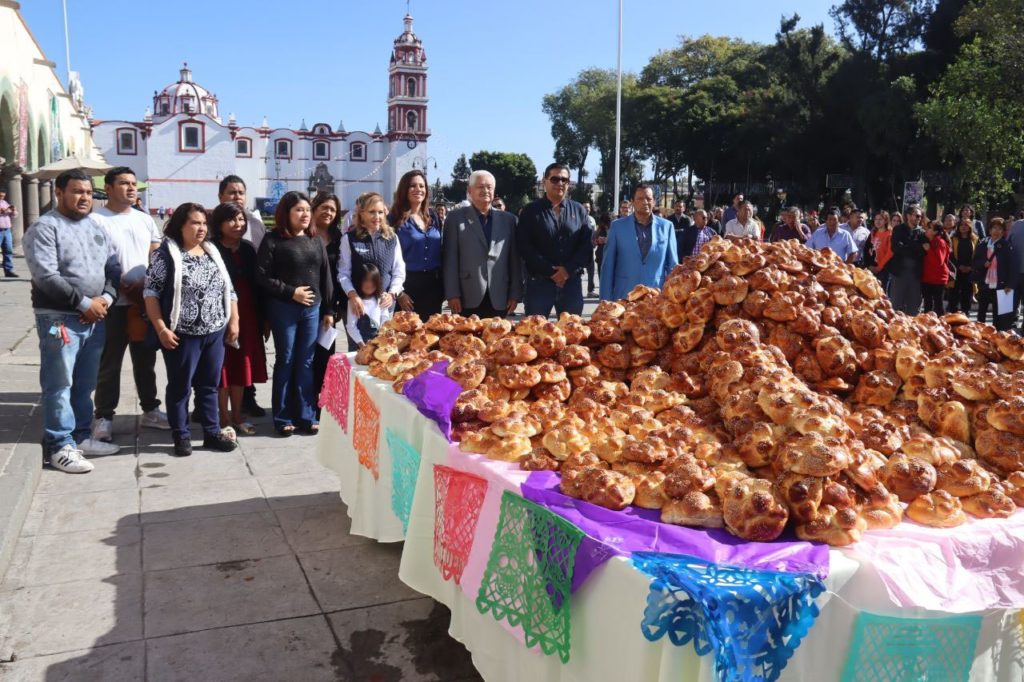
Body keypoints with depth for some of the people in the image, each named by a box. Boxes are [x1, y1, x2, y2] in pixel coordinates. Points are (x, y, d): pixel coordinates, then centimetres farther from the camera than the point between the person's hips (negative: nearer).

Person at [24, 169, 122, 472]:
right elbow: (45, 276, -16)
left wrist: (106, 298, -5)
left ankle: (81, 437, 24)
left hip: (96, 318, 7)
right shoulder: (44, 227, -7)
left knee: (85, 384, 14)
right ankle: (60, 446, 4)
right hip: (59, 318, -7)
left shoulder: (96, 226, 14)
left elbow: (113, 267, 13)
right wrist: (83, 303, -16)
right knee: (59, 385, -2)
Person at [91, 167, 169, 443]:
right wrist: (124, 286, -19)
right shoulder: (96, 220, -8)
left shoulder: (145, 220, 12)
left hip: (145, 302, 6)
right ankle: (104, 417, 12)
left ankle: (150, 410, 26)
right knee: (109, 364, 3)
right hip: (113, 304, -6)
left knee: (146, 361, 15)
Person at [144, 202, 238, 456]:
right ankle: (181, 436, 15)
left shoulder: (213, 252, 12)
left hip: (215, 332, 5)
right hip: (182, 334, -5)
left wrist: (233, 321, 8)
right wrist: (161, 328, -15)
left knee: (209, 385, 12)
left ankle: (212, 432, 20)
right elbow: (151, 293, -9)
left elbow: (228, 289, 15)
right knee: (180, 386, 5)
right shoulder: (166, 253, -6)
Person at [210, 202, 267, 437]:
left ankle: (237, 415, 23)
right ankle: (224, 419, 11)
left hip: (245, 314, 6)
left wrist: (261, 317, 9)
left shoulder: (248, 249, 11)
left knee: (241, 364, 11)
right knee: (222, 365, 2)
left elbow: (255, 285, 12)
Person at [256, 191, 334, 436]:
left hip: (313, 309, 4)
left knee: (306, 363, 7)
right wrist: (291, 292, -14)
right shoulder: (273, 240, -4)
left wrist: (328, 310, 9)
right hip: (283, 309, -4)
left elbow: (325, 276, 12)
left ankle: (306, 415, 15)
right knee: (285, 362, 3)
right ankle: (283, 417, 12)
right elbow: (262, 276, -10)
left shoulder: (316, 241, 10)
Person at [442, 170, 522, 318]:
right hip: (466, 299, -2)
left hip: (499, 299, 2)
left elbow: (515, 259, 10)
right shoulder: (456, 218, 4)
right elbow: (450, 259, -1)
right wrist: (452, 294, -8)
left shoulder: (508, 219, 11)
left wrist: (515, 294, 4)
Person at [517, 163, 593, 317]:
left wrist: (569, 270, -10)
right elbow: (524, 246, -5)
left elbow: (587, 245, 4)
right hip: (539, 282, -2)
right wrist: (550, 272, -11)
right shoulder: (531, 211, 3)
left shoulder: (578, 210, 10)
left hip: (571, 282, 2)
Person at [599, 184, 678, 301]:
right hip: (624, 298, -1)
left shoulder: (666, 226, 6)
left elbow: (673, 266, 8)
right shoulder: (617, 226, 3)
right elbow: (608, 267, 3)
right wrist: (606, 302, -2)